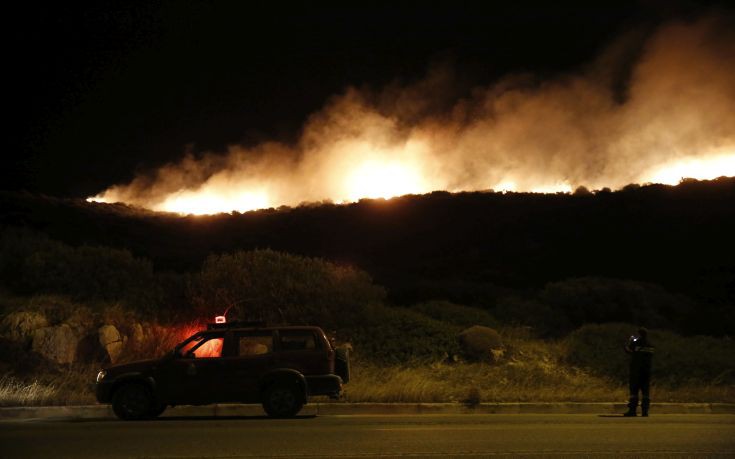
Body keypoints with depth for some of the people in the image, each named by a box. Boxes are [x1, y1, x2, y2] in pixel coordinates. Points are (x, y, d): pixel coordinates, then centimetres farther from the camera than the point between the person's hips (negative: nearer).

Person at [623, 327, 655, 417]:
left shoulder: (636, 343, -10)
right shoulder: (651, 345, 4)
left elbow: (627, 349, 2)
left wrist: (630, 341, 21)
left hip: (636, 370, -4)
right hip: (647, 370, 4)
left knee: (634, 390, -2)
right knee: (646, 390, 6)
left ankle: (632, 410, -6)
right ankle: (645, 410, 2)